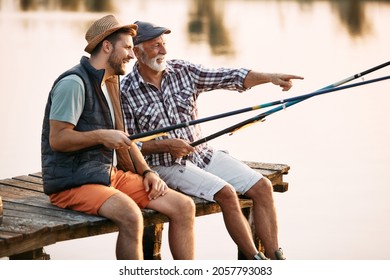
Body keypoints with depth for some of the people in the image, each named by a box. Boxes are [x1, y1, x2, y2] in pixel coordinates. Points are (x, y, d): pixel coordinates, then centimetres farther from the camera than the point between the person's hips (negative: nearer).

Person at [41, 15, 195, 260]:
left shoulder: (110, 84, 18)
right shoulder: (74, 83, -12)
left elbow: (123, 139, 22)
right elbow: (57, 139, -17)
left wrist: (146, 172, 8)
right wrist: (101, 136, -18)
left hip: (111, 174, 9)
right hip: (73, 182, -9)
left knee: (184, 206, -5)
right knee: (130, 216, -37)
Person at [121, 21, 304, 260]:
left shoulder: (182, 70, 5)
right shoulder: (126, 93, -8)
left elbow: (227, 78, -2)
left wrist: (270, 77, -14)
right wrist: (165, 145, -18)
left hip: (203, 153, 6)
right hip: (166, 166, -6)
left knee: (262, 187, -9)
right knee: (226, 193, -27)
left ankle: (276, 259, -7)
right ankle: (256, 261, -14)